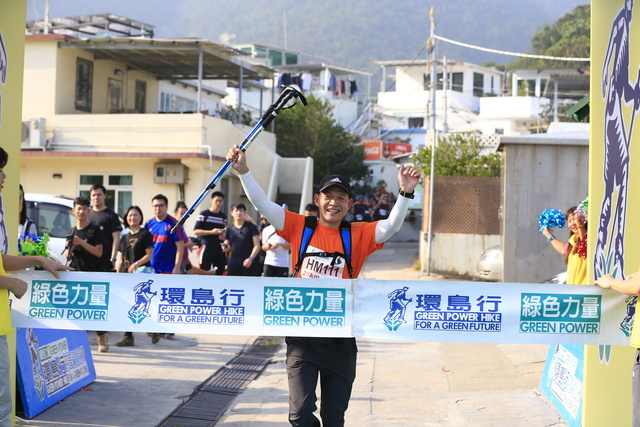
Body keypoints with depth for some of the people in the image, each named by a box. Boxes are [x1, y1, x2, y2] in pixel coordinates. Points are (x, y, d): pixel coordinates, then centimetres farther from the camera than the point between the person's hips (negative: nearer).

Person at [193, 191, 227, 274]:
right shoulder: (204, 214, 0)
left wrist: (223, 235, 4)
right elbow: (196, 231, -5)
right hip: (207, 248, -6)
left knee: (220, 272, 5)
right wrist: (211, 232, -15)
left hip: (220, 248, 6)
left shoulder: (223, 216, 17)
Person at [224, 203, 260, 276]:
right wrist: (226, 247, -8)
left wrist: (250, 258, -21)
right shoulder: (230, 228, 8)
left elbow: (257, 246, -6)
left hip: (247, 264, -3)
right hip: (233, 264, 3)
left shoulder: (251, 227, -2)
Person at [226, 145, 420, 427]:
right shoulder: (299, 227, 2)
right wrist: (243, 171, -14)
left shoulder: (358, 235, 0)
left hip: (340, 339, 1)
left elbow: (391, 226, -13)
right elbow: (262, 204, -3)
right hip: (302, 335, -1)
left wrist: (405, 193, -28)